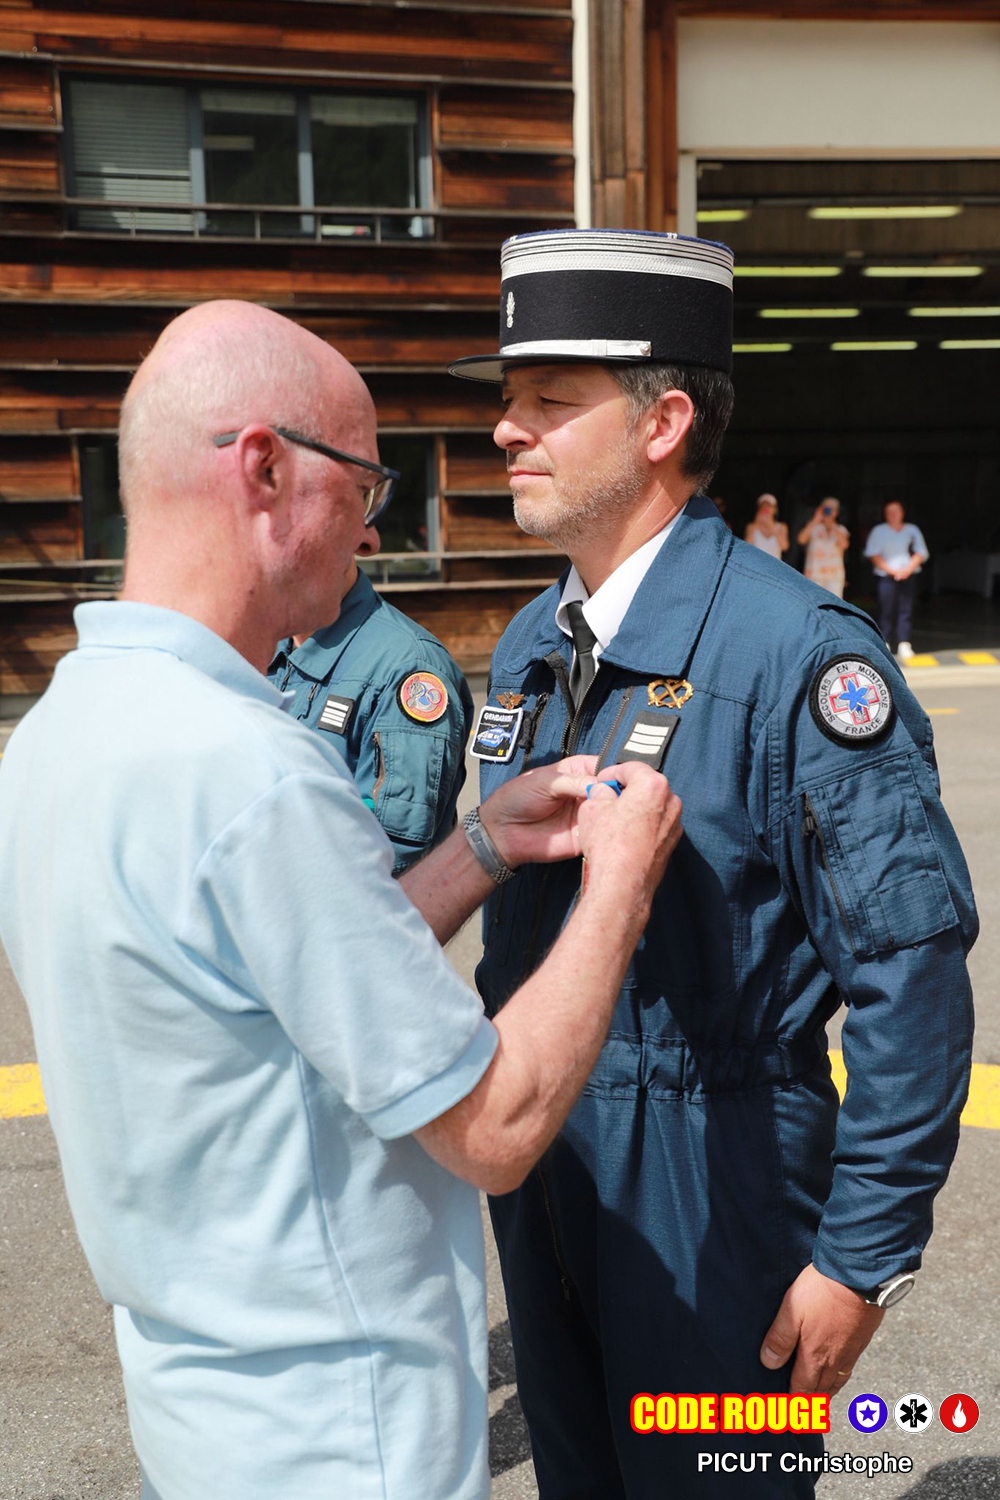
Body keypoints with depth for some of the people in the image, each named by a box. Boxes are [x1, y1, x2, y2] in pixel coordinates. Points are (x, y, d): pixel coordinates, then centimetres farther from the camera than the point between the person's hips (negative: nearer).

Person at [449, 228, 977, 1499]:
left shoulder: (794, 650, -20)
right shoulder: (527, 647, 3)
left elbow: (912, 964, -20)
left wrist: (864, 1254, -16)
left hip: (710, 1177, -6)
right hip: (538, 1158, 7)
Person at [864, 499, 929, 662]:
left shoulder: (912, 530, 14)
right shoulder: (878, 531, 8)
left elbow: (921, 553, 10)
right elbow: (873, 555, 0)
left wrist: (907, 569, -6)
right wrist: (891, 570, -9)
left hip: (908, 575, 2)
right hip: (885, 576, -2)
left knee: (906, 610, -5)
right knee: (886, 611, -6)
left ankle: (904, 645, -7)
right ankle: (884, 645, -3)